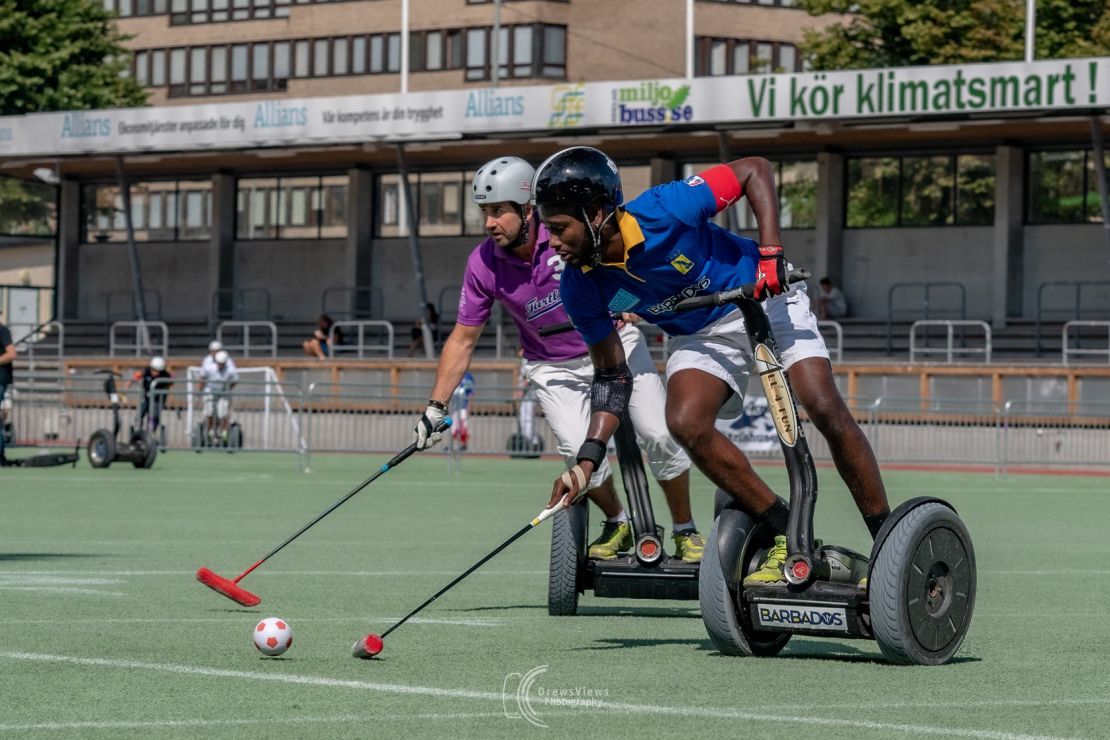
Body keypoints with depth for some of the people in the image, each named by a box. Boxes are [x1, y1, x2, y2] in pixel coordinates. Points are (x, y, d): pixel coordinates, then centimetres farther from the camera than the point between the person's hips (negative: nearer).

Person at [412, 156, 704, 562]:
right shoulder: (483, 264, -16)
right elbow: (463, 339, -7)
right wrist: (435, 407, -10)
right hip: (554, 367, 1)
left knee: (659, 435, -13)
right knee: (579, 449, -20)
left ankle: (686, 531, 10)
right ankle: (617, 524, 9)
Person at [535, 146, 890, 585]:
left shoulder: (664, 211, -31)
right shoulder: (582, 288, -17)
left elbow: (755, 170, -19)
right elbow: (612, 376, -7)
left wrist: (771, 253, -26)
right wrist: (587, 461, -16)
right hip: (699, 333, 3)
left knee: (825, 409, -18)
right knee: (686, 423, -24)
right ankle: (787, 536, -11)